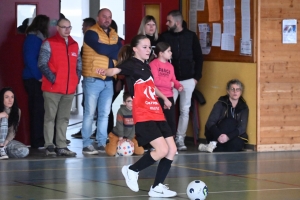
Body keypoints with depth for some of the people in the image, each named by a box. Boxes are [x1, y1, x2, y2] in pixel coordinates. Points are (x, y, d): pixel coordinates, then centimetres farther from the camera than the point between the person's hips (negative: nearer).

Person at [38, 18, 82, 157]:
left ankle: (61, 146, 11)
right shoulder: (49, 43, -2)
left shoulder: (74, 45, 16)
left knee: (64, 118, 8)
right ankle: (49, 146, -3)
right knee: (50, 117, -4)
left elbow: (78, 65, 22)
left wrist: (76, 80, 8)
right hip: (52, 88, -6)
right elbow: (42, 64, -9)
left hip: (70, 89, 6)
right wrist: (52, 79, -14)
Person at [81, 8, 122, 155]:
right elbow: (100, 48, -20)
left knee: (105, 114, 6)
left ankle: (102, 144, 11)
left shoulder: (114, 35, 15)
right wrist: (115, 49, -6)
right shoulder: (91, 33, -4)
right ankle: (87, 145, -2)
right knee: (90, 113, -4)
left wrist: (107, 50, -10)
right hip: (93, 79, -6)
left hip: (108, 80, 6)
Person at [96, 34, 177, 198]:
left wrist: (164, 98, 50)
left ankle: (157, 187, 13)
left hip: (157, 114, 9)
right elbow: (116, 70, -30)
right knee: (162, 150, -17)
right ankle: (132, 170, 4)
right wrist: (106, 72, -53)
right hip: (144, 116, -9)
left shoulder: (146, 66, 16)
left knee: (172, 150, 4)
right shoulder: (131, 64, -8)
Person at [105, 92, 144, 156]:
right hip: (117, 135, -3)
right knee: (111, 152, -22)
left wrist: (129, 139, -12)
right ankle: (111, 144, 13)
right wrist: (121, 138, -17)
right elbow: (119, 125, -17)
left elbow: (135, 126, -9)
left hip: (130, 136, 3)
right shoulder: (121, 110, -20)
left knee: (140, 151, -11)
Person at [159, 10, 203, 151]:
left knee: (185, 110, 4)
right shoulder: (164, 37, 1)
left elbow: (198, 57, 6)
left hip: (188, 80, 1)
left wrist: (197, 76, 1)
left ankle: (180, 139, 10)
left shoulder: (191, 36, 2)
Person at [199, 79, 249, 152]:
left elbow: (242, 127, -12)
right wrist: (219, 135, -34)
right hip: (215, 135, -2)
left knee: (238, 143, -34)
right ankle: (214, 143, -27)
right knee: (230, 122, -29)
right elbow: (210, 123, -14)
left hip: (230, 137, 2)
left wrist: (228, 136, -31)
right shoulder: (221, 104, -5)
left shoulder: (244, 107, 1)